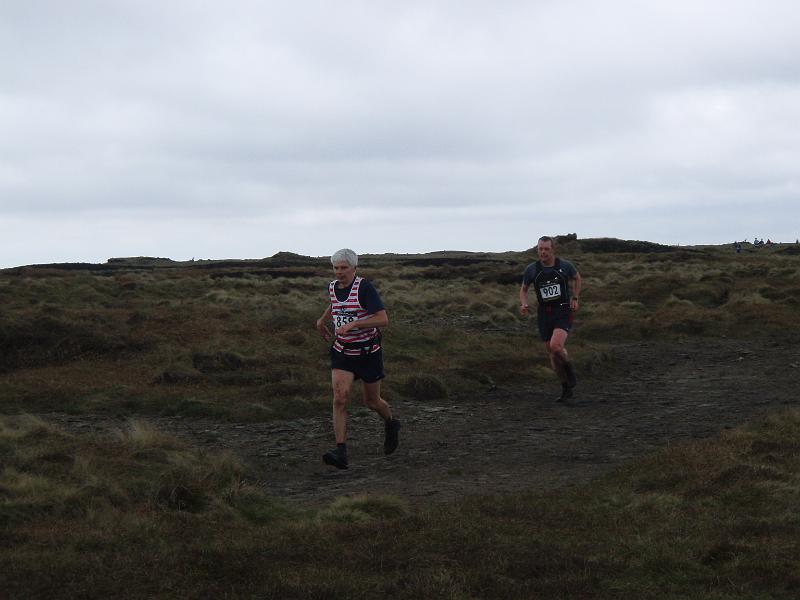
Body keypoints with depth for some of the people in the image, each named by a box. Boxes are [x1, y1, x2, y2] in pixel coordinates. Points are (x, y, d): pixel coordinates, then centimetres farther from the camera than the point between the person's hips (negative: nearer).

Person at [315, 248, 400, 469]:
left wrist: (353, 324, -33)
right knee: (339, 399, -15)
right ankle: (340, 453, -19)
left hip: (368, 351, -4)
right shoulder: (333, 287, 1)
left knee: (371, 401, 12)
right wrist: (322, 320, 20)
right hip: (342, 352, 4)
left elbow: (383, 320, -26)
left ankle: (390, 424, 46)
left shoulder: (365, 287, -19)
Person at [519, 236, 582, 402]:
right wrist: (523, 304, -6)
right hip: (544, 313, 3)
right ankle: (566, 389, 23)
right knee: (551, 353, 8)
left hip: (563, 312, -3)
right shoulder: (532, 269, -3)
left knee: (556, 346, -25)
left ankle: (569, 368, 6)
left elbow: (576, 278, 16)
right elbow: (524, 289, 13)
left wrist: (575, 298, 8)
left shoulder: (565, 266, -6)